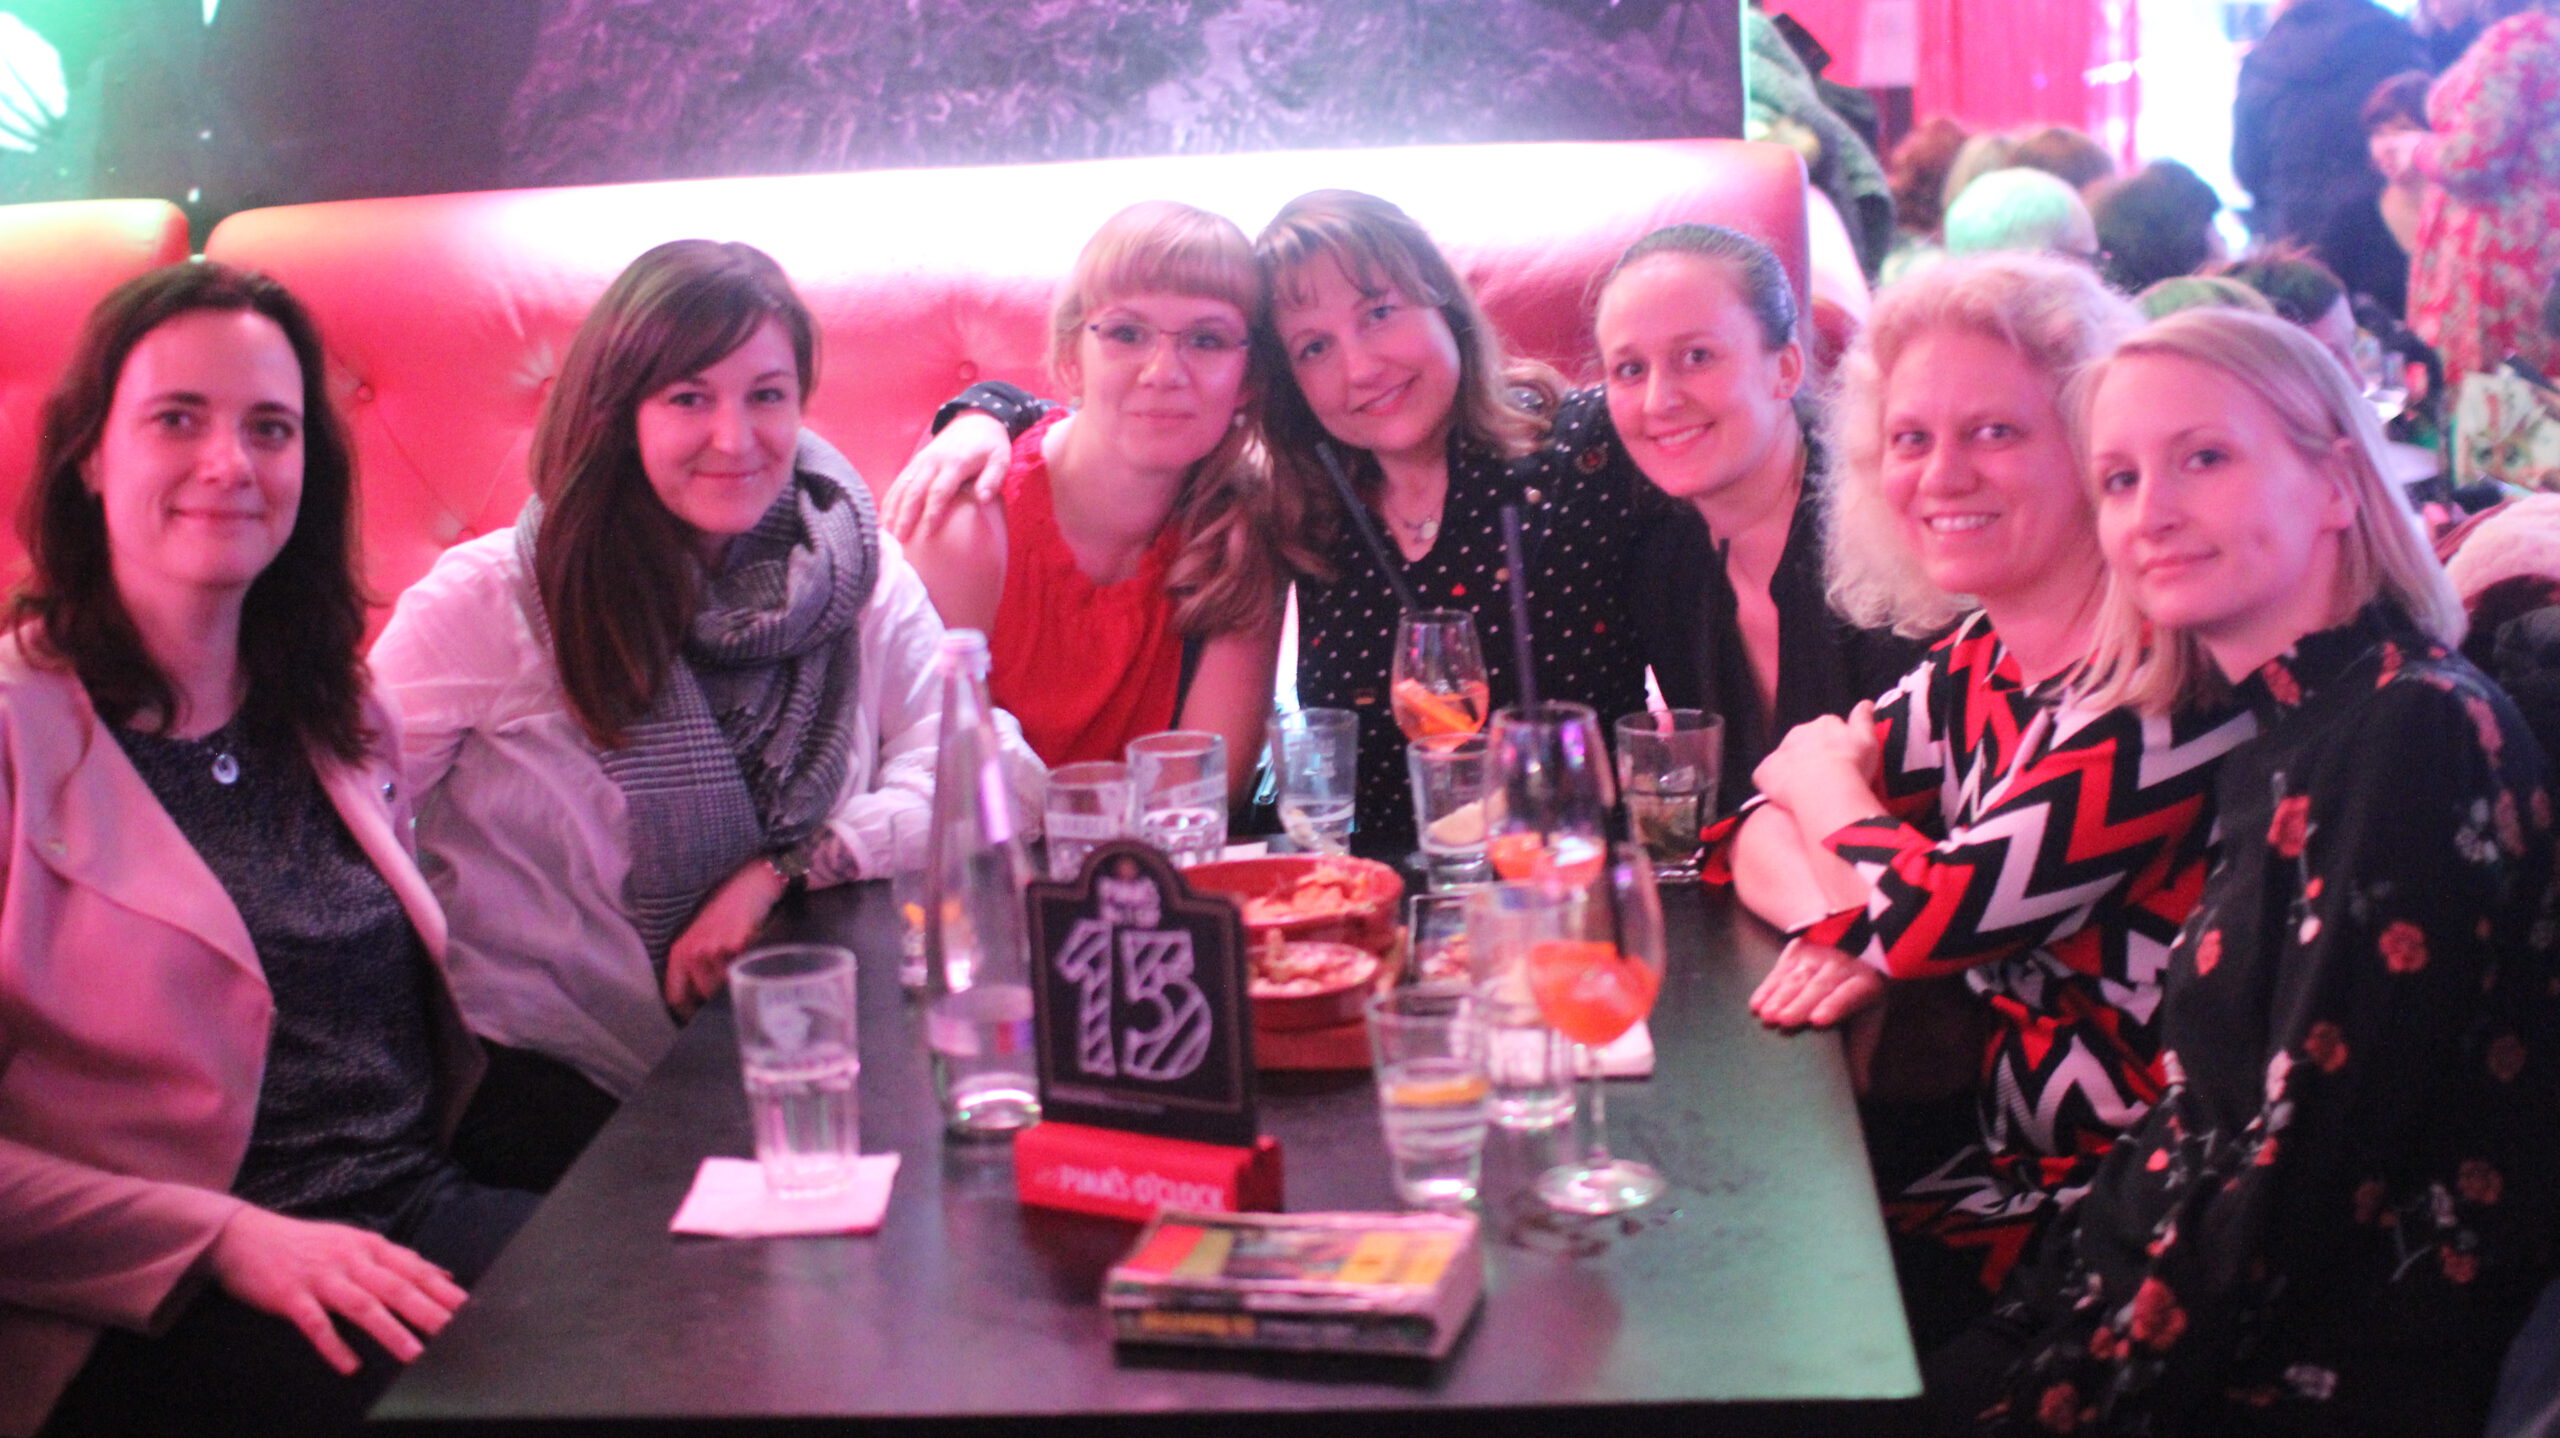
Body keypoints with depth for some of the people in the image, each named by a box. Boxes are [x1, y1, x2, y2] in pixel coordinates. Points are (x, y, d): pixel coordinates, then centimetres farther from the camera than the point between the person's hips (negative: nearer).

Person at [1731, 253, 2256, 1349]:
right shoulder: (1982, 662, 4)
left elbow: (1937, 916, -22)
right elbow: (1760, 833, 6)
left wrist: (1824, 777, -2)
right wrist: (1834, 918, -17)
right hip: (2005, 1154, 7)